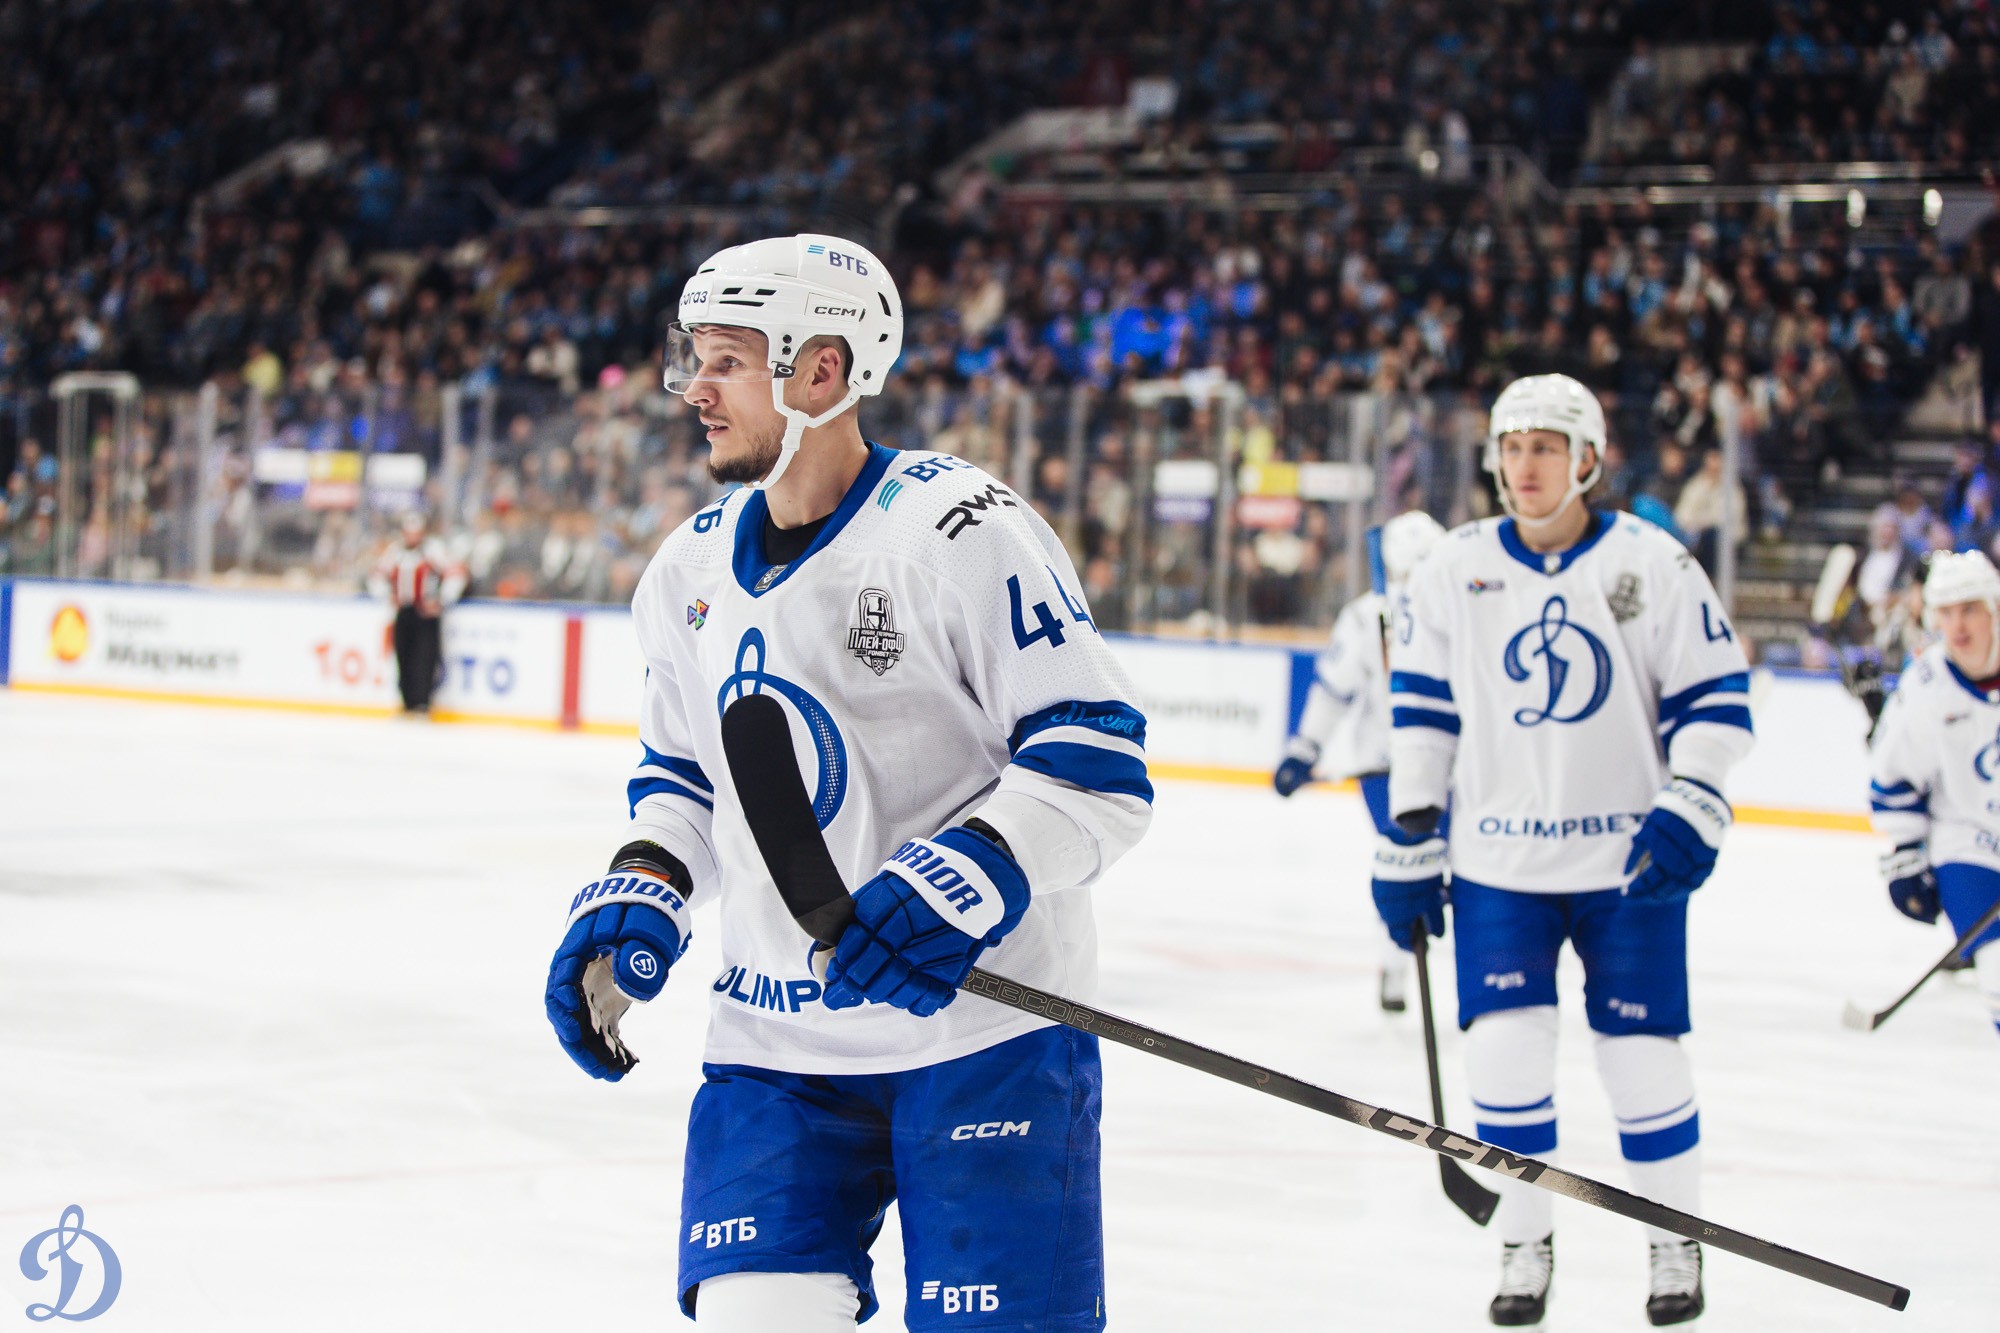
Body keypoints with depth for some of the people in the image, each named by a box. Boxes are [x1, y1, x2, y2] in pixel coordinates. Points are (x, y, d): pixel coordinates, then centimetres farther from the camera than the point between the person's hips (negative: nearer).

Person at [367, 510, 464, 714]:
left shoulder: (434, 549, -8)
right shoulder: (394, 551, 9)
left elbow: (455, 574, -13)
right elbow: (379, 577, 18)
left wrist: (441, 600, -16)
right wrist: (388, 595, 1)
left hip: (427, 612, -5)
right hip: (403, 612, 5)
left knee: (423, 658, -15)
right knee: (403, 658, 5)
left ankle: (421, 704, -18)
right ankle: (409, 705, 14)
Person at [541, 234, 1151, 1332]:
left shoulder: (961, 531, -14)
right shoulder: (694, 568, 9)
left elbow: (1096, 768, -16)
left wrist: (963, 880, -28)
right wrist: (636, 901, 5)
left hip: (983, 1026, -6)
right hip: (775, 1037, 6)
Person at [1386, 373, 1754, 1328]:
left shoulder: (1653, 566, -5)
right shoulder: (1455, 571, 2)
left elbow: (1712, 700, -3)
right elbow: (1420, 707, 8)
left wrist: (1689, 815, -13)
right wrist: (1410, 838, 5)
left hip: (1627, 858, -2)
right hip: (1497, 862, 2)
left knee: (1642, 1052, 2)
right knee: (1505, 1050, -4)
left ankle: (1676, 1242, 20)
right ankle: (1524, 1244, 14)